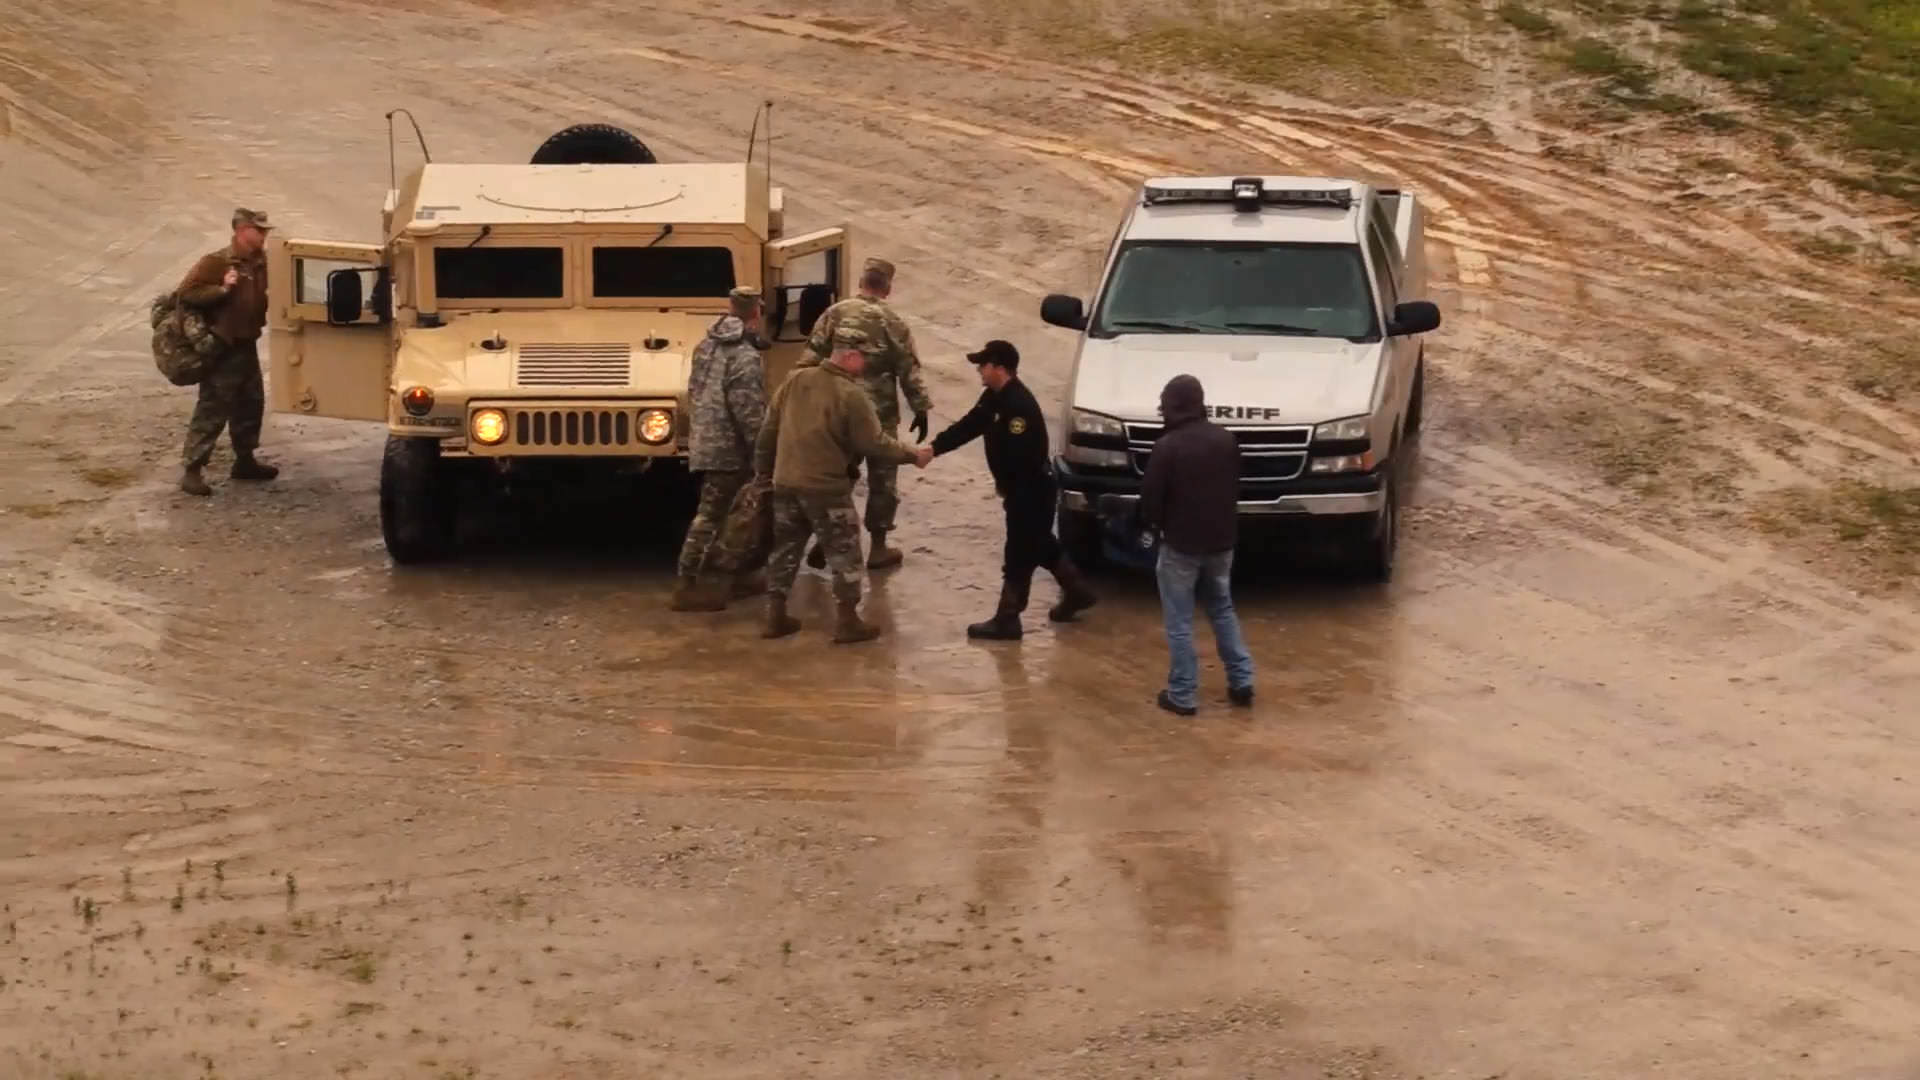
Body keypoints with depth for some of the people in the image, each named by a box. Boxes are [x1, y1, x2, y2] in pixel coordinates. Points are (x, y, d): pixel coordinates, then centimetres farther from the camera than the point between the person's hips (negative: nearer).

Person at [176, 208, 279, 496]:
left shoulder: (261, 263, 6)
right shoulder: (216, 262, -16)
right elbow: (186, 292, -21)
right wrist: (221, 289, -28)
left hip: (247, 346, 8)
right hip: (222, 350, -8)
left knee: (251, 404, 17)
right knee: (212, 410, -6)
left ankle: (245, 460, 33)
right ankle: (191, 470, -2)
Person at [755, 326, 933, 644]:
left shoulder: (795, 381, 1)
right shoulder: (852, 396, -17)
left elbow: (768, 431, 7)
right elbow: (875, 444, -13)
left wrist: (762, 471, 18)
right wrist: (914, 455, 1)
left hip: (785, 483, 6)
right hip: (827, 488, -6)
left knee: (784, 549, 17)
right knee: (844, 554, 7)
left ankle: (776, 617, 22)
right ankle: (848, 622, 10)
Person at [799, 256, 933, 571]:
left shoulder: (835, 313, -2)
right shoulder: (892, 322, -8)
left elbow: (811, 358, -3)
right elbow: (909, 370, -7)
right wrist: (921, 409, 0)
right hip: (879, 412, -3)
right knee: (882, 478, 9)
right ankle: (878, 548, 14)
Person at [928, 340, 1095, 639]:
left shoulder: (1019, 406, -28)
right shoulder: (994, 397, 4)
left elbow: (1020, 457, -29)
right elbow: (967, 426, 6)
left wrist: (1007, 488, -16)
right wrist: (934, 448, -4)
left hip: (1031, 491, -10)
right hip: (1022, 489, 10)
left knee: (1019, 556, -1)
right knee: (1041, 545, 24)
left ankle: (1006, 620, 6)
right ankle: (1077, 592, 38)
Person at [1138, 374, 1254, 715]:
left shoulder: (1167, 447, -19)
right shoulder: (1226, 439, -1)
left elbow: (1151, 497, -13)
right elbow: (1235, 487, 9)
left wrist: (1153, 524, 8)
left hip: (1181, 544, -5)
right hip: (1221, 540, 5)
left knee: (1179, 621, 4)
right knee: (1223, 610, 22)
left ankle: (1182, 695, 5)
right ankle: (1242, 681, 19)